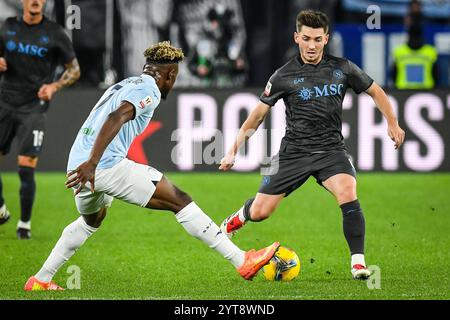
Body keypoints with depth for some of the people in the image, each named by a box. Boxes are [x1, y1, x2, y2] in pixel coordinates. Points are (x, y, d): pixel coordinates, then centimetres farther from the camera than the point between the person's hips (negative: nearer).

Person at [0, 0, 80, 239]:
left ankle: (25, 223, 5)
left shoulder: (54, 33, -4)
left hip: (33, 109, -4)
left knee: (26, 168, -11)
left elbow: (74, 69, 3)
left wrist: (54, 86, -14)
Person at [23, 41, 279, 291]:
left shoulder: (122, 86, 25)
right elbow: (116, 118, -20)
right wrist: (92, 163, -31)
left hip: (78, 165, 9)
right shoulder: (149, 90, -3)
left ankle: (40, 280, 35)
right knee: (180, 201, -5)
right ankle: (242, 262, -10)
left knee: (92, 221, 37)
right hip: (108, 166, -9)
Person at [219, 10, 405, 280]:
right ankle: (238, 219, 39)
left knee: (348, 195, -29)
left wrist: (392, 123, 4)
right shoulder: (284, 76, -3)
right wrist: (233, 151, 2)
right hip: (294, 152, 0)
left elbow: (375, 91, 15)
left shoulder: (342, 68, 1)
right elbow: (258, 115, 5)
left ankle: (358, 262, -21)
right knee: (260, 212, 1)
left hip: (331, 150, 0)